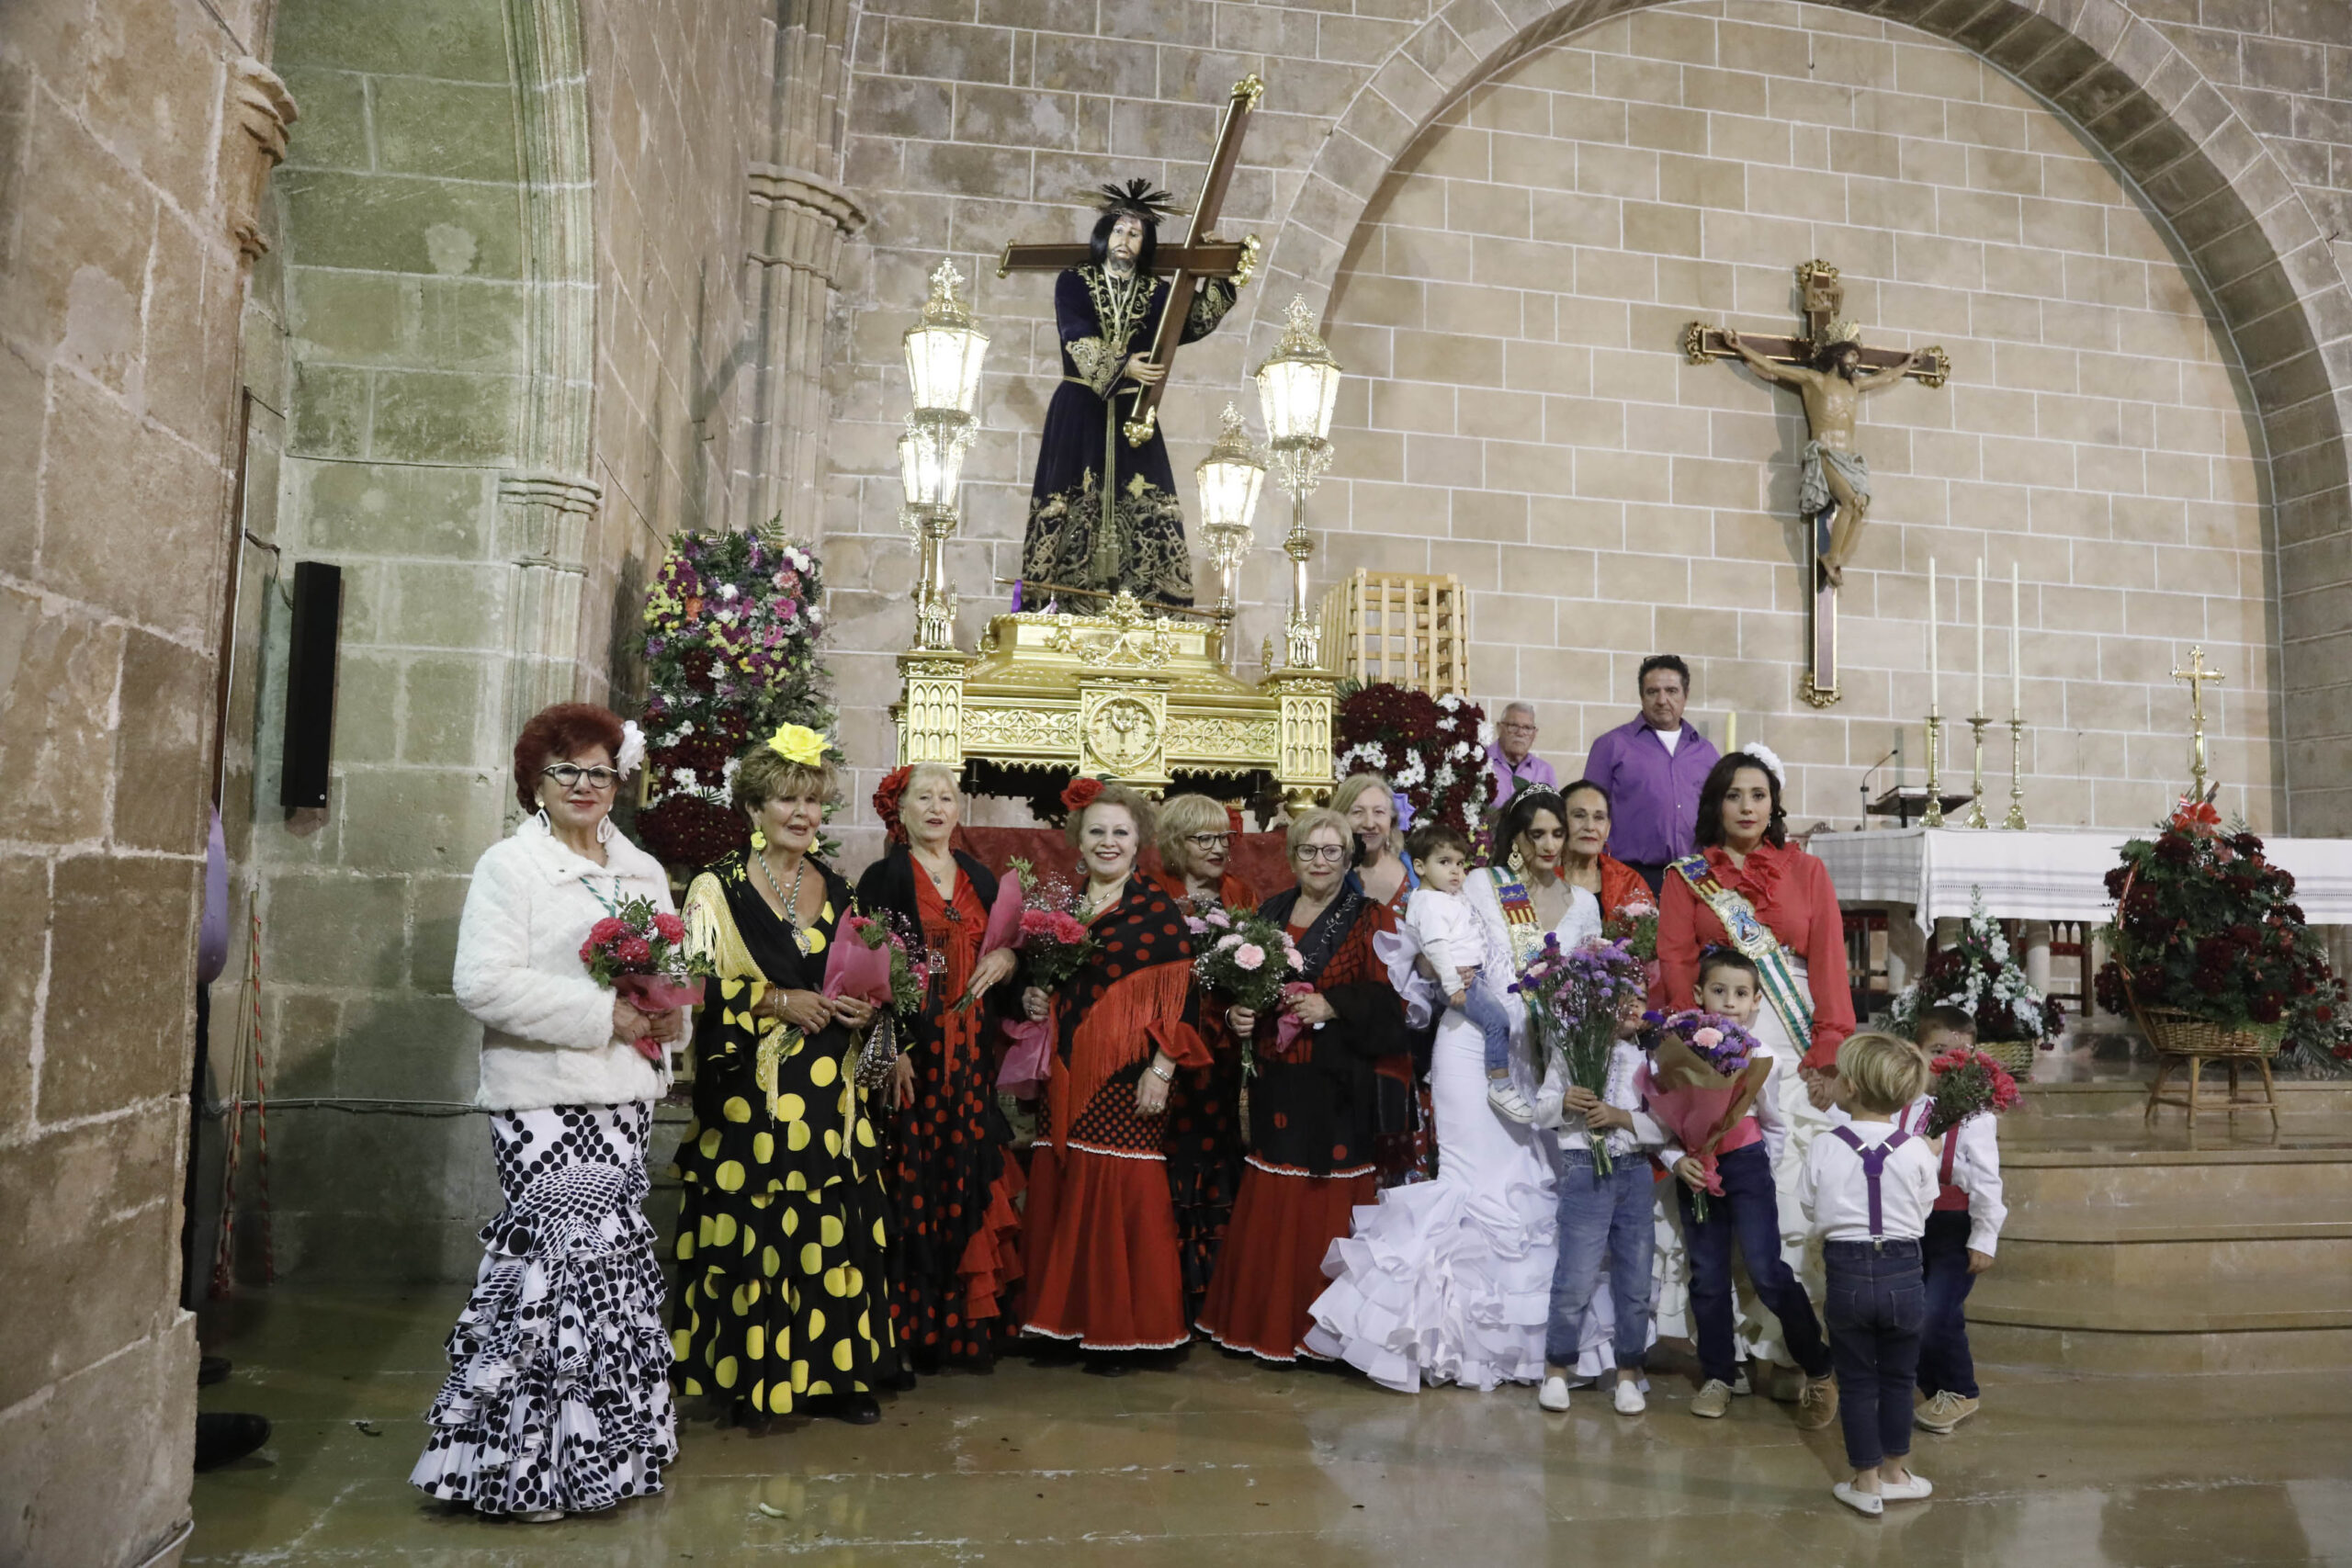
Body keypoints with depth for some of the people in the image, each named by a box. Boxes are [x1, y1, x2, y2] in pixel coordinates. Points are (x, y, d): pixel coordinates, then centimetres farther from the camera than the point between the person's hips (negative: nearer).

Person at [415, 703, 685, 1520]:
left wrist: (667, 1016, -1)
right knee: (571, 1252, -10)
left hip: (623, 1094, 6)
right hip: (544, 1098, -6)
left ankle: (593, 1442, 22)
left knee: (607, 1258, 7)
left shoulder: (644, 871, 17)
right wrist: (604, 1015, -16)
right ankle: (526, 1462, 4)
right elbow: (484, 982, -14)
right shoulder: (510, 865, -3)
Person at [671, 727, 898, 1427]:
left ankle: (835, 1371, 14)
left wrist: (865, 1006, -1)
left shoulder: (836, 888, 14)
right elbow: (697, 986, -7)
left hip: (831, 1089, 4)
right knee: (751, 1230, -4)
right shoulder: (718, 888, 0)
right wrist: (777, 1001, -16)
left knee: (835, 1226, 3)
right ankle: (749, 1378, 9)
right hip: (750, 1091, -4)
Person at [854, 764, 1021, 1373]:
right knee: (912, 1180, -5)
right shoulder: (884, 877, -1)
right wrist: (892, 1048, -16)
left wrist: (1008, 958, -2)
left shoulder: (980, 878, 15)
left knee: (967, 1179, 4)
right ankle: (910, 1326, 5)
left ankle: (962, 1319, 14)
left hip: (972, 1053, 5)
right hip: (912, 1050, -4)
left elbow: (1004, 948, 22)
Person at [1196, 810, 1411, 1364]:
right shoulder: (1270, 913, 14)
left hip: (1343, 1084, -4)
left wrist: (1331, 1005, -20)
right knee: (1273, 1206, 6)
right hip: (1279, 1081, 4)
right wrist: (1237, 1015, -2)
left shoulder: (1369, 919, 1)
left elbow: (1387, 997, -8)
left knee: (1333, 1205, -2)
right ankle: (1271, 1324, 19)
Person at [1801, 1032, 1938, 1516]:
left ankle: (1867, 1481, 19)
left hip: (1847, 1274, -1)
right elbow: (1923, 1211, 0)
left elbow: (1813, 1211, -3)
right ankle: (1895, 1472, 31)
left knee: (1856, 1380, 11)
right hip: (1903, 1272, 1)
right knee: (1898, 1377, 18)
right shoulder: (1916, 1152, -11)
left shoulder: (1824, 1150, -13)